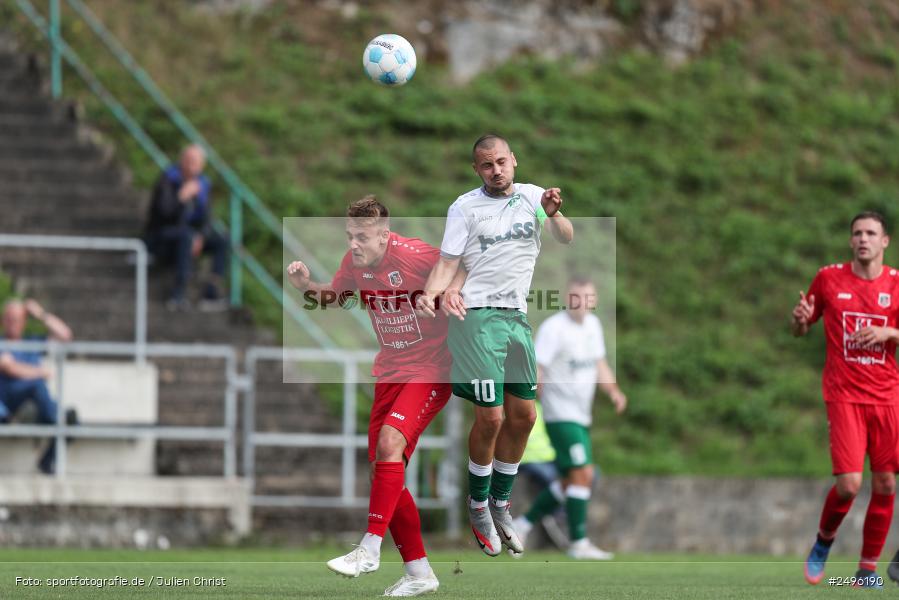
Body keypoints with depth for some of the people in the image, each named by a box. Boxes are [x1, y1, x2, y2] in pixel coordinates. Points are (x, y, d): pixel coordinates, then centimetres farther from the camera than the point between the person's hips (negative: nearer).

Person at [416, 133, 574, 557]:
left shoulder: (531, 196, 9)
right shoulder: (465, 207, -1)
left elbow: (566, 238, -2)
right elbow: (447, 263, -3)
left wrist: (553, 214, -24)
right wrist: (431, 292, -23)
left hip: (517, 315, 5)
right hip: (478, 315, -5)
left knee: (522, 416, 7)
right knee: (491, 417, -10)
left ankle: (500, 504, 21)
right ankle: (478, 506, 7)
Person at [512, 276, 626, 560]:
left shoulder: (593, 324, 11)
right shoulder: (553, 328, -15)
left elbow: (599, 364, 20)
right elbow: (535, 369, -20)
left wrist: (613, 391, 4)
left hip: (581, 416, 9)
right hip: (561, 414, -9)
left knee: (572, 480, 12)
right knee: (583, 473, -14)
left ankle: (524, 523, 25)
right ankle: (578, 542, -8)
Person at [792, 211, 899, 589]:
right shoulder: (829, 279, 2)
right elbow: (800, 330, 12)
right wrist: (800, 320, -11)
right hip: (844, 396, -2)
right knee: (848, 484, -14)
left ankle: (868, 568, 12)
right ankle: (824, 542, 15)